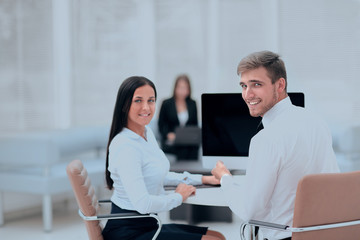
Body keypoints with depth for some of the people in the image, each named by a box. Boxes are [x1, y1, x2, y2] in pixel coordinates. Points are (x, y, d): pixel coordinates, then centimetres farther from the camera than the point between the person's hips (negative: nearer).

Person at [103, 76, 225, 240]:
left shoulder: (147, 133, 8)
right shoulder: (125, 146, -22)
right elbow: (142, 204, -29)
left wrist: (201, 179, 22)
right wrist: (178, 197, -12)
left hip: (147, 224, 9)